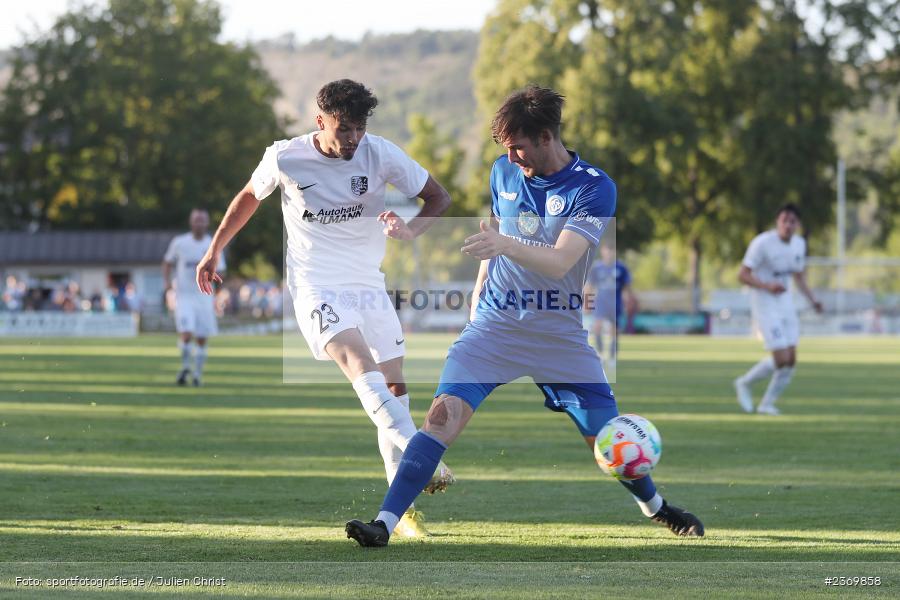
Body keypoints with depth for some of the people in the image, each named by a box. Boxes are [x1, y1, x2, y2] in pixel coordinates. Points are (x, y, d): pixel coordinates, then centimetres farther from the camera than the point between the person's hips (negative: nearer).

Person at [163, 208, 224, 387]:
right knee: (186, 333, -18)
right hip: (184, 296, -2)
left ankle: (197, 375, 16)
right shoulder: (179, 242, 1)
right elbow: (167, 263, 14)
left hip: (204, 297, 2)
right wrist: (167, 281, -3)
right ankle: (185, 367, 2)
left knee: (202, 339, 4)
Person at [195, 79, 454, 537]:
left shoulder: (380, 154, -4)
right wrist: (214, 251, 20)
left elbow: (438, 198, 3)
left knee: (395, 386, -1)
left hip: (369, 285, 4)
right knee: (360, 362, -30)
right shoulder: (284, 158, -6)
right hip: (315, 288, -4)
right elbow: (249, 197, 14)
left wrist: (411, 230, -18)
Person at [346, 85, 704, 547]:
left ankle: (655, 507, 37)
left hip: (560, 333, -2)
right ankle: (384, 525, -24)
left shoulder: (593, 187, -12)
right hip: (495, 321, 2)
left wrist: (506, 246, -41)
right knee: (444, 413, -20)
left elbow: (559, 262, -24)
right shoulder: (504, 171, 3)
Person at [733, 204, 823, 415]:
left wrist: (812, 300, 5)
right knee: (782, 358, -14)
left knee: (791, 360, 1)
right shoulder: (762, 243, -17)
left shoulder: (799, 244, 5)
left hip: (785, 302, 7)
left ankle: (767, 404, 16)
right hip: (764, 304, -7)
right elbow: (743, 275, -17)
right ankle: (744, 383, 11)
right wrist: (767, 286, -32)